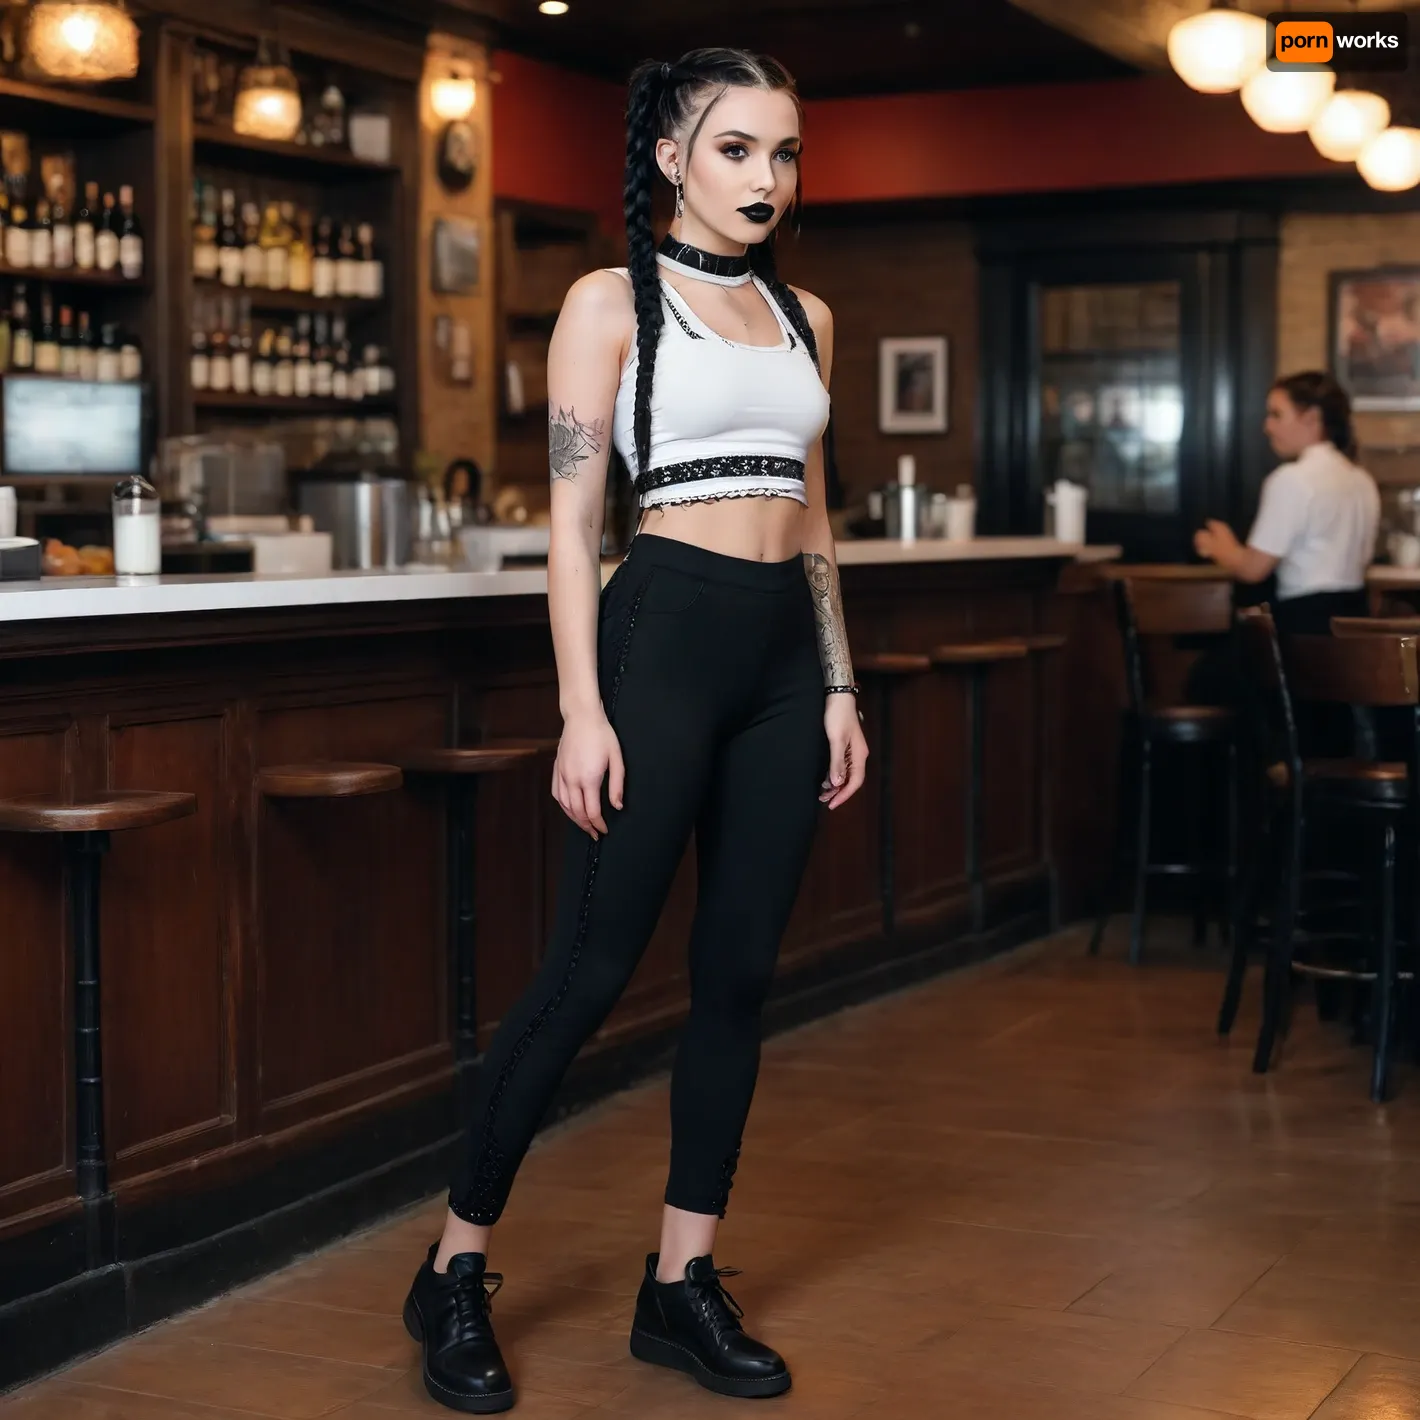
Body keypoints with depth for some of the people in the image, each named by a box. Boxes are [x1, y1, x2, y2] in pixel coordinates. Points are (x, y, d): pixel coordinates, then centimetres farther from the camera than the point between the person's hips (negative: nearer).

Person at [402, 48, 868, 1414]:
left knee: (739, 973, 7)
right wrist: (582, 710, -13)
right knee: (589, 965, -5)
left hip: (784, 654, 6)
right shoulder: (612, 302, -1)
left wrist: (840, 688, 12)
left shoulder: (804, 315, 15)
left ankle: (682, 1284, 17)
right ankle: (454, 1271, 9)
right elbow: (572, 521, -6)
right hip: (664, 635, -6)